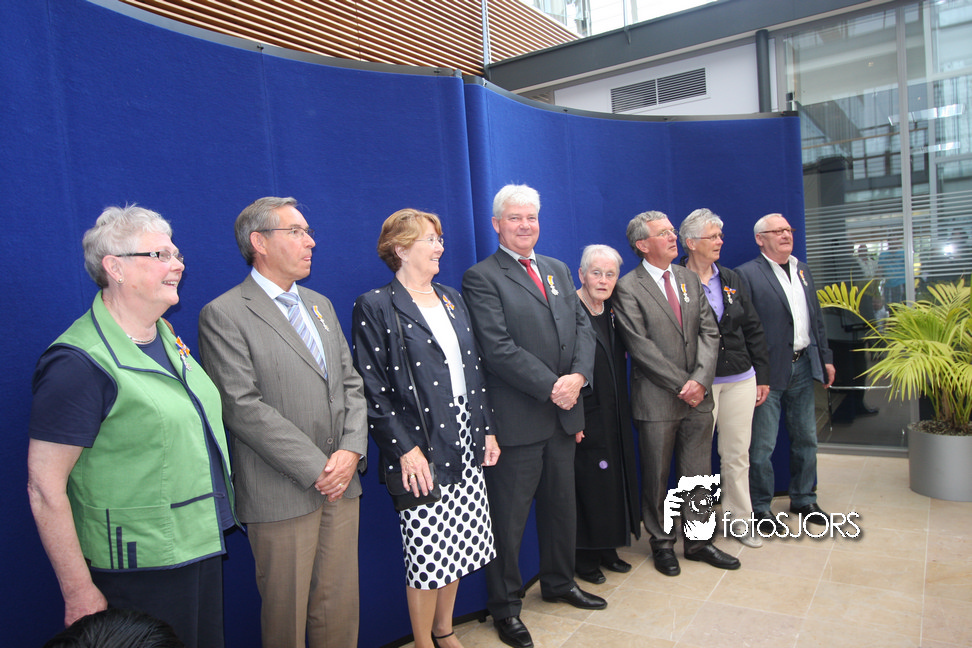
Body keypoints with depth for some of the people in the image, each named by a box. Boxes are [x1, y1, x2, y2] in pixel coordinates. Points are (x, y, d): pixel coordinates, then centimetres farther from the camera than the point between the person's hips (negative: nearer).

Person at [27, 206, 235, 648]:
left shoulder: (165, 335, 5)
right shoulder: (79, 363, -20)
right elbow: (45, 488, -19)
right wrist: (79, 594, -16)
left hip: (203, 546, 8)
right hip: (139, 573, -8)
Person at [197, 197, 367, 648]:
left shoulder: (320, 305, 14)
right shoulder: (223, 315, -9)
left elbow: (351, 383, 11)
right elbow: (243, 408, -16)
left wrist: (352, 450, -5)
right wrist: (316, 468, -15)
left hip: (341, 484, 6)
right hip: (281, 493, -6)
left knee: (340, 604, 15)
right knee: (286, 612, 10)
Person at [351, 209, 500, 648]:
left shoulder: (452, 299, 13)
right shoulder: (376, 307, -7)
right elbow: (373, 389, -12)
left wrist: (487, 430, 11)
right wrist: (405, 448, -16)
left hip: (465, 442, 7)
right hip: (421, 450, -6)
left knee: (458, 545, 15)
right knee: (428, 554, 3)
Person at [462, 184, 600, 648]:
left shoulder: (558, 270, 14)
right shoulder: (481, 277, -8)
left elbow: (582, 327, 8)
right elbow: (498, 348, -17)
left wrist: (578, 376, -9)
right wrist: (551, 387, -18)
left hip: (563, 413, 7)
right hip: (517, 418, -7)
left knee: (562, 504, 21)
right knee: (509, 517, 6)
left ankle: (559, 582, 41)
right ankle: (505, 607, 24)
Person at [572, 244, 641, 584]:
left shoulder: (612, 312, 9)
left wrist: (623, 410, 9)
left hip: (615, 416, 8)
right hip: (586, 418, -8)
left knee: (616, 477, 15)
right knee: (587, 483, 2)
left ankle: (607, 549, 32)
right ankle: (585, 558, 19)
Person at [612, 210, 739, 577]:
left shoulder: (689, 279, 11)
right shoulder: (628, 288, -8)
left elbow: (709, 332, 5)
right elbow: (641, 347, -13)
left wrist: (700, 379, -9)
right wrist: (681, 384, -13)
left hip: (698, 396, 5)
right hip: (657, 400, -5)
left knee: (698, 473, 12)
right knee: (657, 477, 8)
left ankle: (698, 540, 28)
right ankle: (662, 544, 26)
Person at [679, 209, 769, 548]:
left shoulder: (731, 279, 10)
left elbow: (753, 329, 13)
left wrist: (762, 376, 11)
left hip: (740, 380, 5)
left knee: (737, 453, 12)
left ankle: (738, 520, 26)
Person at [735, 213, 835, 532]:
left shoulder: (802, 270, 14)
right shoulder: (747, 274, -10)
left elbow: (816, 318, 18)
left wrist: (826, 358, 15)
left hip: (803, 366, 7)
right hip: (768, 371, -7)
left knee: (806, 438, 17)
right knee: (762, 445, 1)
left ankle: (804, 500, 33)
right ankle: (761, 508, 16)